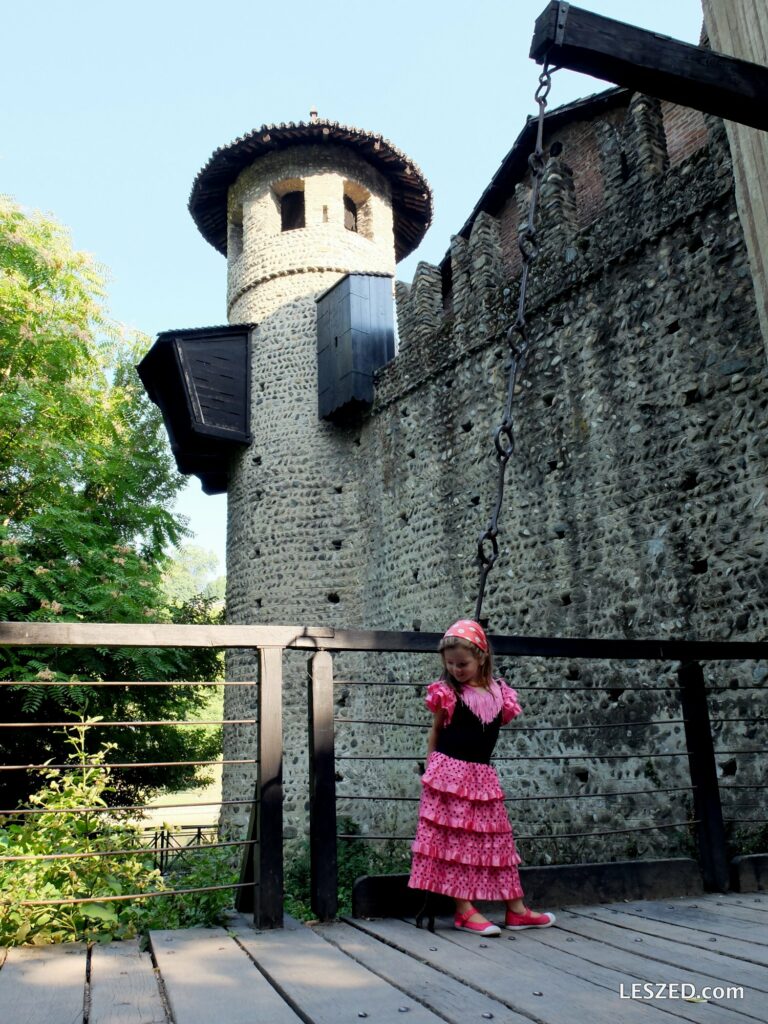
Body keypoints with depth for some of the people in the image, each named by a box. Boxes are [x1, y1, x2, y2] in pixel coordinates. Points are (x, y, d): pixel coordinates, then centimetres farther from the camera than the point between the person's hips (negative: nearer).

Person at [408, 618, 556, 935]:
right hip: (450, 773, -4)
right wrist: (433, 769, 5)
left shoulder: (500, 693, 0)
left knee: (498, 838, 10)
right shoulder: (447, 693, -8)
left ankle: (516, 909, 21)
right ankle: (465, 911, 8)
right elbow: (435, 733, 4)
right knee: (455, 839, 0)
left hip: (482, 776, 4)